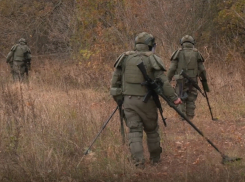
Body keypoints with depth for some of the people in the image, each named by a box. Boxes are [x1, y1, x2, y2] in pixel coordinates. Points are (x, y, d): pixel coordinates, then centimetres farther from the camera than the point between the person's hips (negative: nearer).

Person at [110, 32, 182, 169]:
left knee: (134, 131, 0)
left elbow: (115, 79, 9)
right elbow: (163, 81, -13)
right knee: (152, 129, 15)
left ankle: (138, 160, -15)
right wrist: (173, 97, -9)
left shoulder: (125, 58, 7)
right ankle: (155, 159, 27)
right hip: (146, 101, -2)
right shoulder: (153, 60, -5)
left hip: (129, 100, 2)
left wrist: (118, 99, 18)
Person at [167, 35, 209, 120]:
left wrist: (167, 81, 2)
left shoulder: (178, 52, 1)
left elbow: (172, 68, -4)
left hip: (181, 81, -2)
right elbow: (202, 70, 6)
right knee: (191, 101, 10)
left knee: (180, 101, 5)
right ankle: (190, 119, 8)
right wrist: (204, 82, 15)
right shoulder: (196, 53, 6)